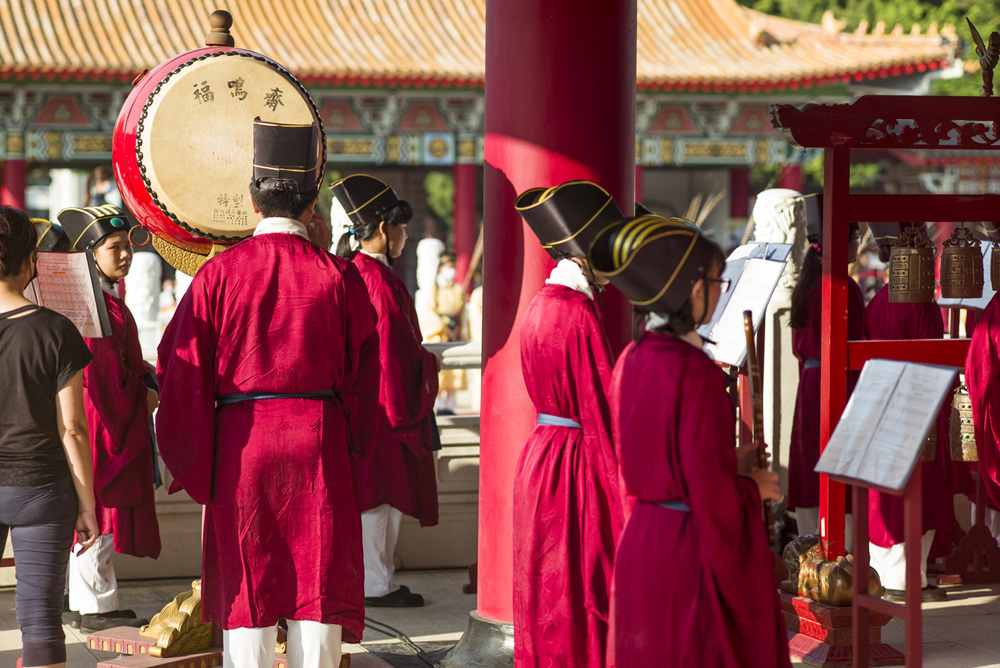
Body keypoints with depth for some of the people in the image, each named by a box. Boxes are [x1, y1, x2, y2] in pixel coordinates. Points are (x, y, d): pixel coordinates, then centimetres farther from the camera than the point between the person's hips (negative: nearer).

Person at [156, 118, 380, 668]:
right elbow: (363, 374, 2)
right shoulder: (337, 276, -3)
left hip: (241, 440, 0)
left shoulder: (218, 274, -4)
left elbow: (183, 376, -2)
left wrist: (191, 468, 6)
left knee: (247, 590, 6)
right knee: (319, 582, 6)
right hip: (320, 440, 0)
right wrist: (354, 451, 15)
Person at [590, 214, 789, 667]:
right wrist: (754, 487, -3)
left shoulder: (631, 362, 2)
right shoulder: (696, 374, -22)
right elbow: (711, 493, -22)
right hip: (695, 555, -8)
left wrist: (729, 464, 15)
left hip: (641, 543, 8)